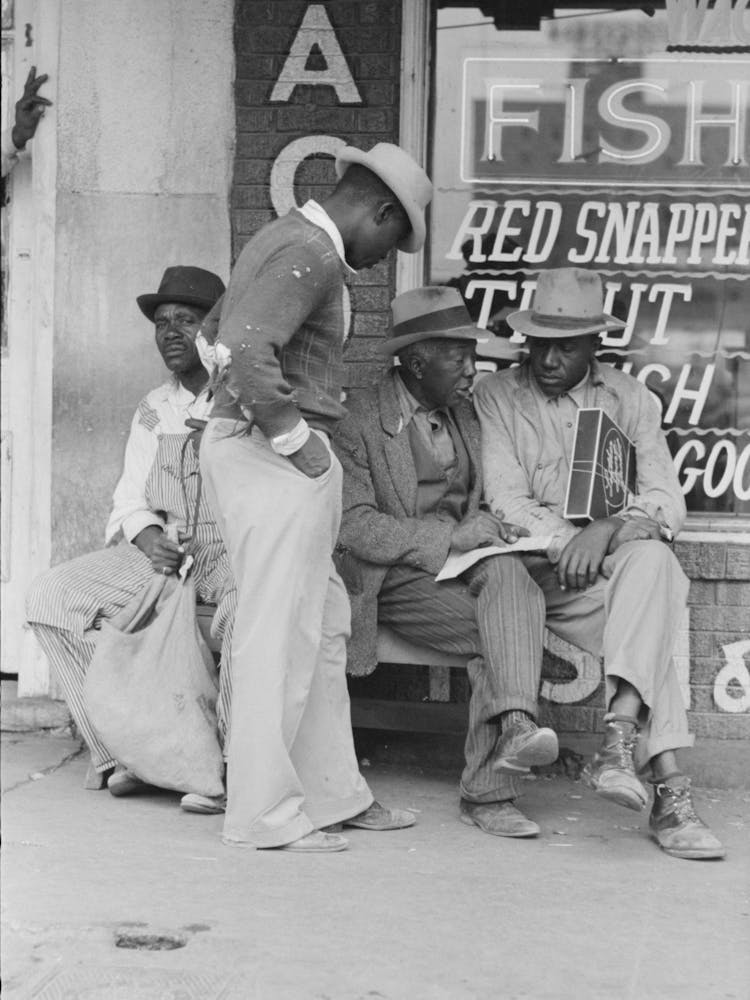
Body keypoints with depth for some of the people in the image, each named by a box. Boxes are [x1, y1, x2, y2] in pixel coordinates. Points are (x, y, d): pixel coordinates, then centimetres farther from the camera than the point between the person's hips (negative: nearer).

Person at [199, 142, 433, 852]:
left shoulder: (282, 238, 18)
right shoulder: (311, 254, -14)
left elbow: (220, 337, 27)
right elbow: (246, 352, -26)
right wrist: (294, 439, -16)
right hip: (274, 455, -11)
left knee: (323, 625, 15)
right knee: (282, 633, -5)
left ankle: (330, 792, 21)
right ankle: (266, 813, 1)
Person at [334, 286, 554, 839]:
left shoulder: (467, 415, 17)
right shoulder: (357, 417, -4)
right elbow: (352, 526, -12)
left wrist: (488, 529, 0)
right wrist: (450, 537, -20)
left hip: (462, 564, 5)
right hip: (395, 579, -5)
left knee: (507, 573, -31)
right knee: (503, 634, -29)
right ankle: (490, 790, -29)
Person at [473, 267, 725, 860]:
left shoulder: (630, 399, 13)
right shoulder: (495, 397, 7)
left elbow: (667, 503, 1)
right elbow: (506, 500, -5)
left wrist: (608, 530, -20)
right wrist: (568, 544, -21)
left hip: (617, 559, 1)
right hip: (533, 571, -1)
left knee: (653, 561, -35)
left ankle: (620, 738, -46)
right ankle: (670, 789, -35)